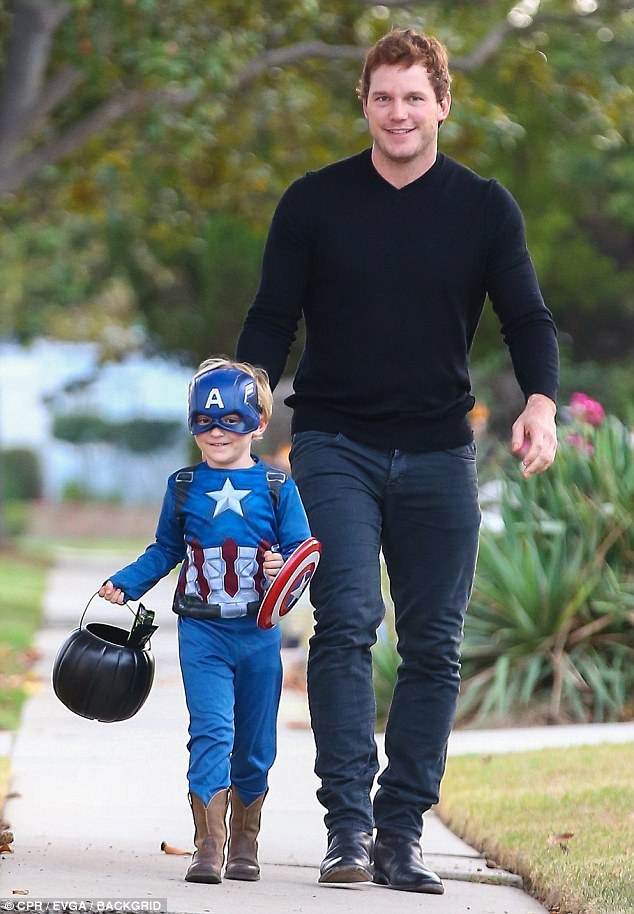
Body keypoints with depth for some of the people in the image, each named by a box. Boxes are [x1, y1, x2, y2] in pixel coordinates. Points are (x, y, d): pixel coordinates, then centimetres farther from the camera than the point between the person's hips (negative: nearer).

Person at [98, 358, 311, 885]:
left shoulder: (277, 489, 1)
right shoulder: (184, 488, 5)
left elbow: (302, 552, 1)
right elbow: (165, 550, 15)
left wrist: (285, 569, -19)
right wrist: (124, 584, 3)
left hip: (260, 634, 1)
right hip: (202, 633, -1)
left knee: (254, 746, 9)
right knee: (212, 732, -15)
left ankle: (244, 846, 25)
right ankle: (209, 847, -15)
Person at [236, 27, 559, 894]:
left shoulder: (485, 208, 3)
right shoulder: (315, 202, 2)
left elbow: (527, 317, 1)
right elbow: (271, 321, 5)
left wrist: (541, 402, -18)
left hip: (438, 454, 2)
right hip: (335, 446, -2)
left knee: (434, 645, 2)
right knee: (346, 622, -14)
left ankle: (402, 831, 8)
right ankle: (347, 826, -13)